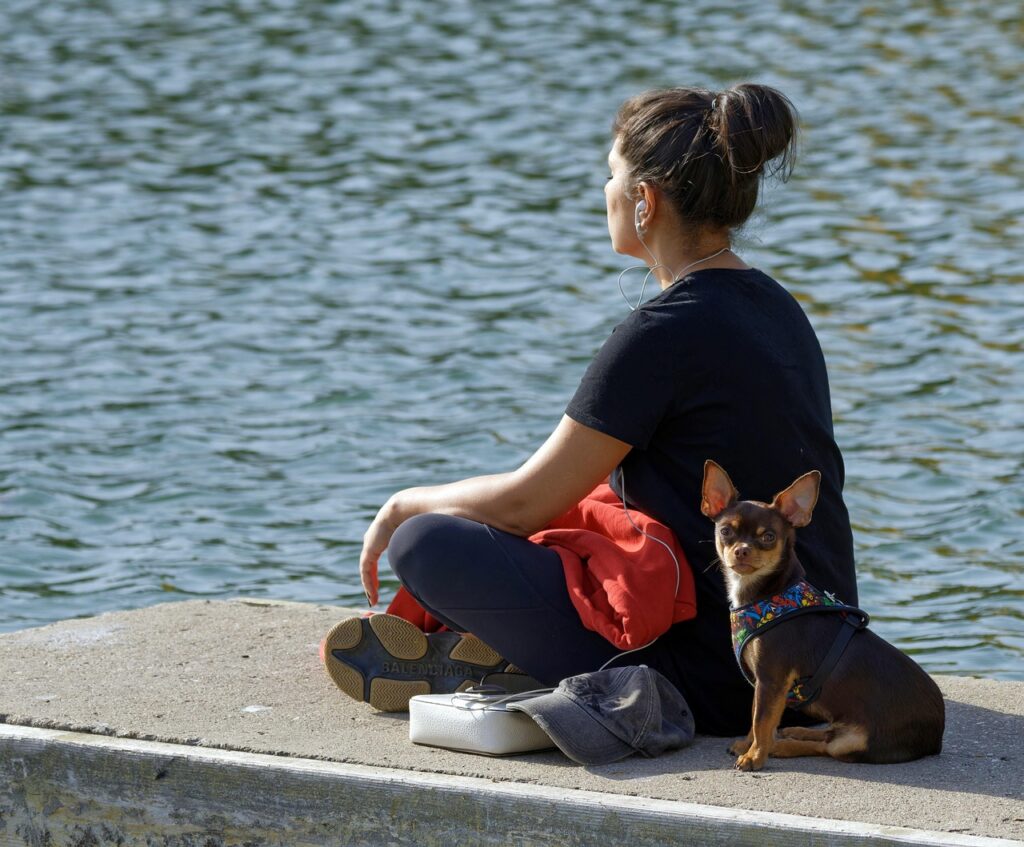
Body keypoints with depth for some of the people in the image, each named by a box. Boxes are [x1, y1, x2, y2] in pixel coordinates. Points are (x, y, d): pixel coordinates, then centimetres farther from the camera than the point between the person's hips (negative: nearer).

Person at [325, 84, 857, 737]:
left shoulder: (668, 332, -18)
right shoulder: (776, 307, 10)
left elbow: (527, 503, -11)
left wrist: (407, 504, 7)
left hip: (718, 683, -9)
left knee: (426, 544, -8)